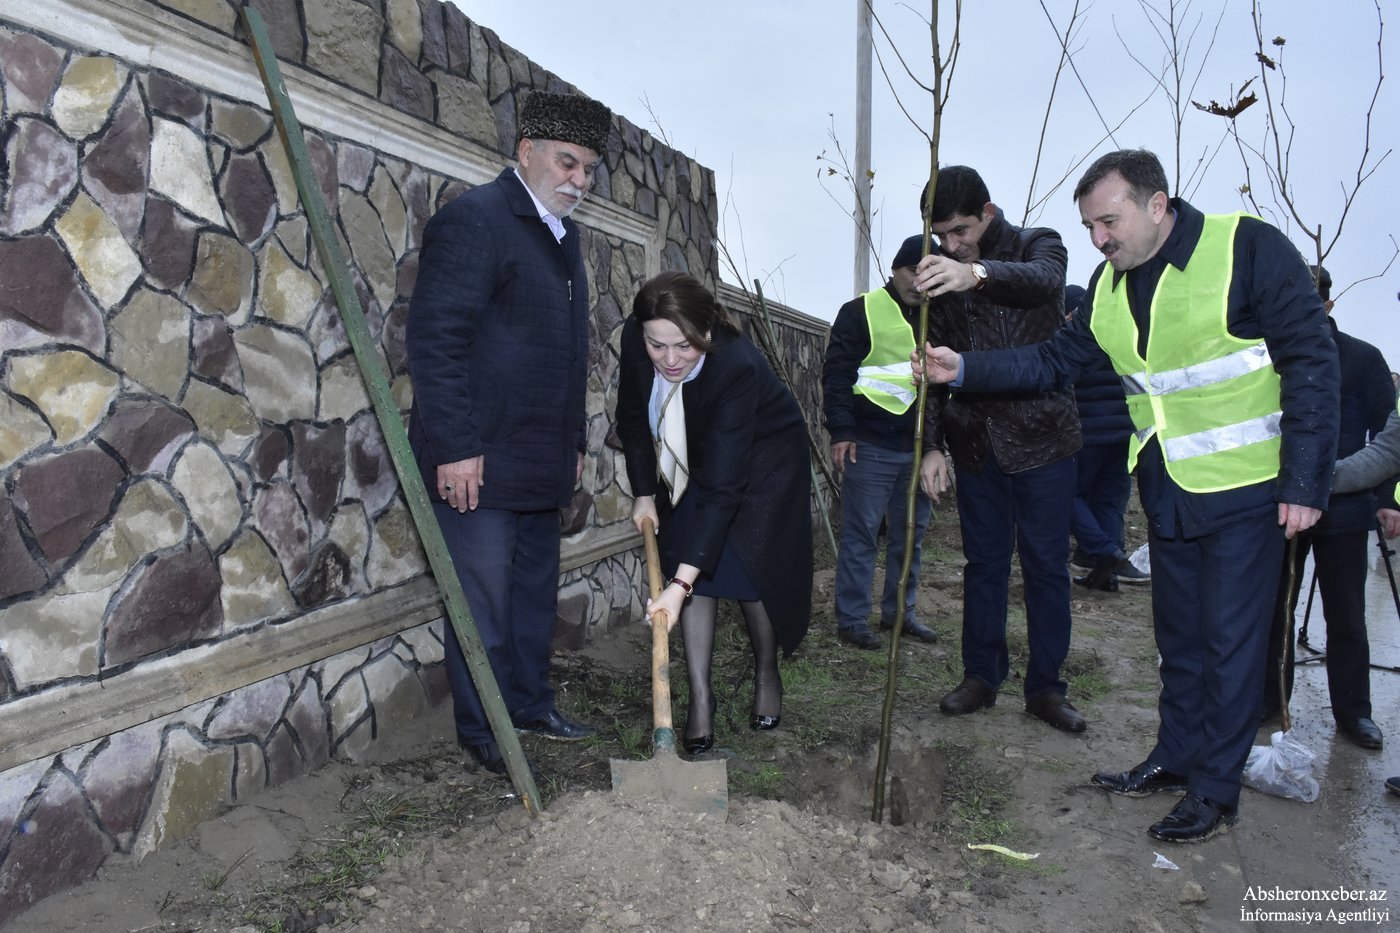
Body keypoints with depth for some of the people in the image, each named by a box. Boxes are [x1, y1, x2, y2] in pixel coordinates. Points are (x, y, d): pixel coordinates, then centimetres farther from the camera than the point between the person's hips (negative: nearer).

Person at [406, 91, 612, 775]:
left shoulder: (562, 234, 18)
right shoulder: (475, 218, -10)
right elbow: (434, 339, -17)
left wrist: (574, 441, 20)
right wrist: (454, 448, -21)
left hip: (542, 462, 8)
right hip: (480, 461, -8)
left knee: (537, 593, 16)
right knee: (484, 602, 1)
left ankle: (531, 706, 31)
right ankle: (482, 733, 16)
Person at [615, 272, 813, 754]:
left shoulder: (737, 366, -41)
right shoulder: (634, 339, -26)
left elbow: (722, 487, -44)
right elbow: (633, 418, -5)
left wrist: (681, 583, -47)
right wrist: (644, 492, -6)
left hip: (763, 460, -4)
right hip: (693, 460, 5)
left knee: (747, 568, -6)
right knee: (693, 559, -7)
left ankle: (767, 676, 21)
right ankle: (701, 697, 0)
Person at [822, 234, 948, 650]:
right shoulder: (861, 312, -2)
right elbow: (837, 374, -5)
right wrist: (841, 432, -13)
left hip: (919, 447, 6)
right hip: (869, 445, -6)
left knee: (911, 534, 12)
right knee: (860, 534, -1)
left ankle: (899, 611, 25)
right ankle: (852, 619, 8)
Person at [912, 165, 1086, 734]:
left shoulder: (1038, 245, -5)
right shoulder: (940, 273, 5)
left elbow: (1045, 279, -31)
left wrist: (979, 273, -52)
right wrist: (929, 444, -3)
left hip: (1041, 436, -3)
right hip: (975, 442, 3)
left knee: (1046, 564, 4)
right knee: (983, 562, 10)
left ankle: (1044, 687, 15)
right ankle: (981, 676, 21)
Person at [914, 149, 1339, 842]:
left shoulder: (1248, 248, -15)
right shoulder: (1110, 286, 5)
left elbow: (1311, 361, -15)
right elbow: (1056, 360, 9)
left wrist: (1306, 481, -17)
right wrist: (965, 369, -3)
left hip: (1247, 487, -6)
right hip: (1167, 490, 6)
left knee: (1231, 641, 2)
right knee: (1177, 634, 16)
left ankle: (1216, 790, 15)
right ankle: (1175, 758, 31)